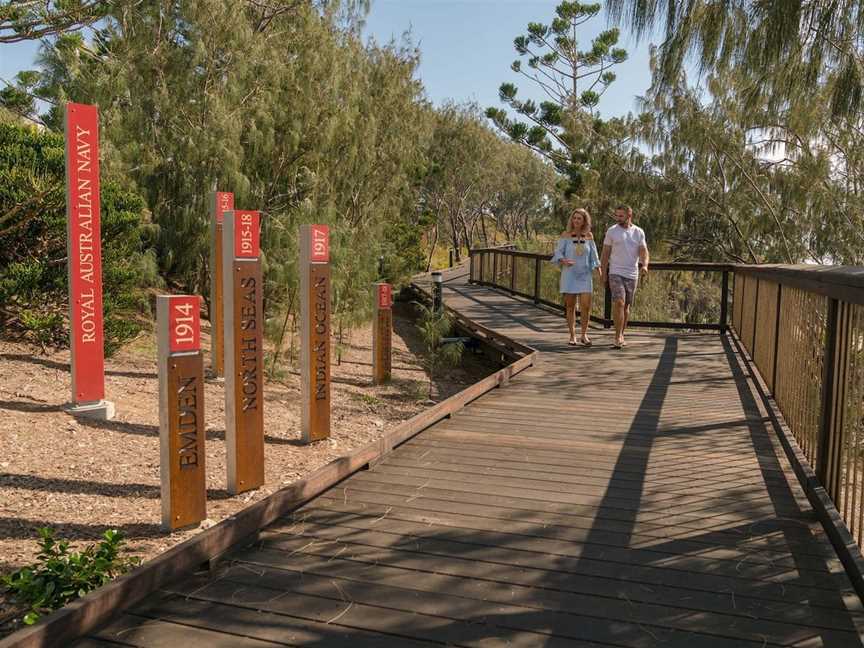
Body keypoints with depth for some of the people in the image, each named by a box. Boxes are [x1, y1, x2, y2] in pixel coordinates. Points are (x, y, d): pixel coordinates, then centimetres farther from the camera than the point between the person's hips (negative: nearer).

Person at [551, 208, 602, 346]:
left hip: (584, 275, 1)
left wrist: (600, 272, 7)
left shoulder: (589, 236, 6)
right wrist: (563, 261, -24)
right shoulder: (566, 236, 0)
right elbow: (557, 252, -3)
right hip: (569, 275, -1)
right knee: (570, 306, 3)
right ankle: (572, 336, 14)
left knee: (586, 305, -7)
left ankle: (584, 335, 9)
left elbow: (594, 256, 11)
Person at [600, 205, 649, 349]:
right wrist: (603, 274, -1)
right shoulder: (611, 231, 0)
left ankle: (620, 336, 21)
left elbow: (643, 251, -1)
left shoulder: (639, 232, 6)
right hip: (616, 273, -3)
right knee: (619, 303, -17)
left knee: (626, 306, 9)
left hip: (632, 274, 3)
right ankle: (618, 336, -13)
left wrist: (644, 265, -22)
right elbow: (605, 254, 3)